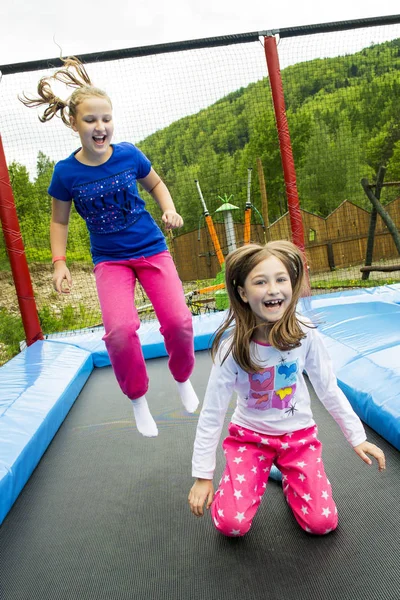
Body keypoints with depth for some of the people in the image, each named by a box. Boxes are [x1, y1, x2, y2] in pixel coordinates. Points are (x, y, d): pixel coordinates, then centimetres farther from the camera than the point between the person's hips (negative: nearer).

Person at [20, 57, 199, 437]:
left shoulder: (129, 155, -6)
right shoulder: (66, 172, -7)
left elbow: (155, 184, 13)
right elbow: (59, 221, 6)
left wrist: (169, 210, -5)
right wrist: (59, 263, -5)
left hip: (151, 249, 1)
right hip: (109, 260, -1)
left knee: (178, 321, -13)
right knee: (119, 329, -23)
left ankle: (183, 380, 22)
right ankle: (137, 399, 6)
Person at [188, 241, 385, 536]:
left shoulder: (305, 334, -19)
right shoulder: (232, 346, -23)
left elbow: (329, 390, -4)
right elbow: (211, 414, -15)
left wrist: (357, 436, 0)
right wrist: (203, 476, -11)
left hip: (298, 433, 1)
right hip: (250, 434, -1)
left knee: (322, 522, -8)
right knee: (230, 523, -12)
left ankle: (288, 476, 22)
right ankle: (259, 474, 18)